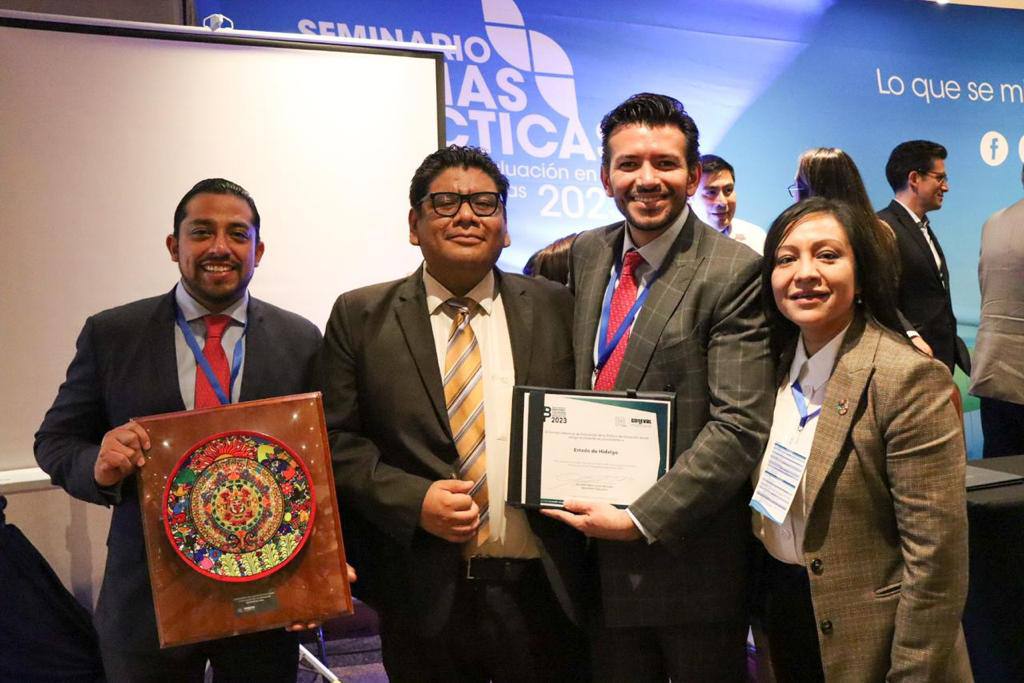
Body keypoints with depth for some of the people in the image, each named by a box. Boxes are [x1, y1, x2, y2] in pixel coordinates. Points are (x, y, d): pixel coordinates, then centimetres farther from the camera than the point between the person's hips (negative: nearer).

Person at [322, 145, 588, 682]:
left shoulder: (554, 308, 4)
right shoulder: (359, 317, 2)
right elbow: (336, 439, 0)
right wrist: (413, 501, -13)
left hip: (540, 588, 1)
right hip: (421, 595, 0)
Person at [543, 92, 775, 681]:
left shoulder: (733, 272, -14)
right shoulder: (587, 254, 5)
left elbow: (741, 427, -19)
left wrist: (641, 519, -19)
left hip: (691, 560, -5)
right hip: (600, 561, 5)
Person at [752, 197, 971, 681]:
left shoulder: (909, 378, -22)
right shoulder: (780, 364, 0)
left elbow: (936, 556, -21)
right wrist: (765, 606, 10)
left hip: (862, 640, -6)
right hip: (780, 608, 6)